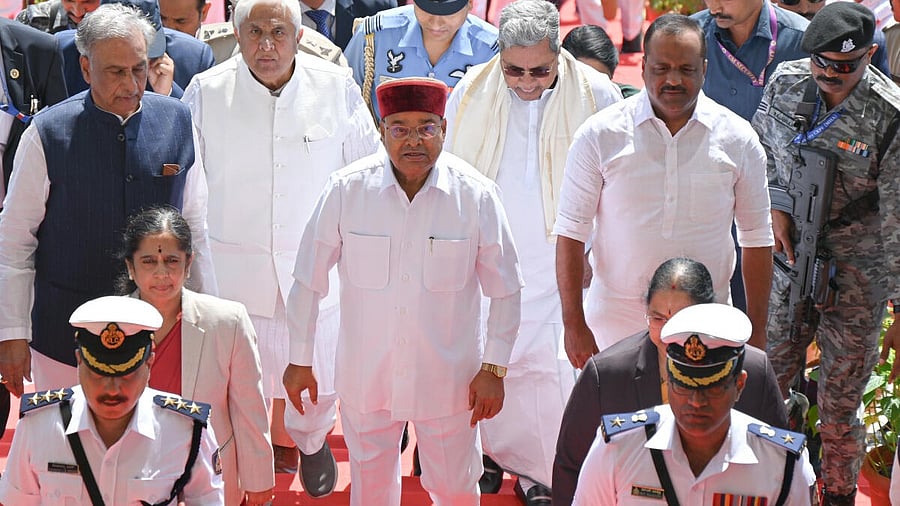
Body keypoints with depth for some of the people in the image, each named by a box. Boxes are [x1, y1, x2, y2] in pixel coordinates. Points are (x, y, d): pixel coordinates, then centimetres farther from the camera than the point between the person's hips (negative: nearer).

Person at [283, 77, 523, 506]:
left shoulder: (477, 195, -11)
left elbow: (505, 290, -1)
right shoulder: (346, 190, -12)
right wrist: (300, 360, 3)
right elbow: (308, 281, -1)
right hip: (365, 375, 0)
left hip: (448, 376, 0)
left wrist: (494, 369, 0)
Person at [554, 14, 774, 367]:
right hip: (615, 324, -1)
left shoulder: (738, 139, -1)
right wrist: (573, 324, -7)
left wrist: (756, 331, 3)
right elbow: (571, 233, -3)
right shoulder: (600, 134, -5)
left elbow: (756, 240, 6)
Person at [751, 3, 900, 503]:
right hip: (787, 265, 4)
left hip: (855, 284, -4)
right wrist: (775, 208, -2)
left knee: (839, 410, 7)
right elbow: (760, 147, 14)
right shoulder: (786, 81, -5)